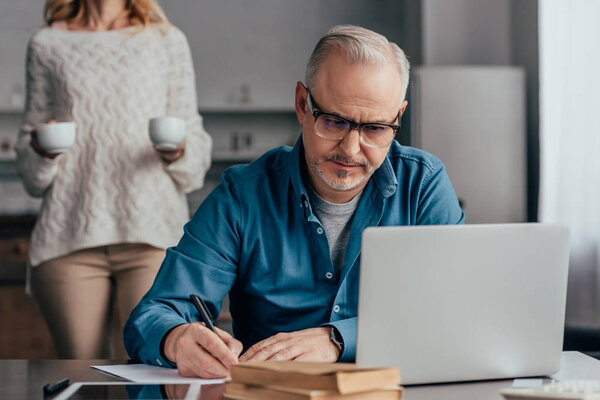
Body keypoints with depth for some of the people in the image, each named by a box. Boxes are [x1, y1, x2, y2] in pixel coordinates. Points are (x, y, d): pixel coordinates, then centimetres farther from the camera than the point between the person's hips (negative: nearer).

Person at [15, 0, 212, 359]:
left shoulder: (167, 41, 16)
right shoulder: (48, 44, 17)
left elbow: (197, 143, 15)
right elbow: (31, 174, 18)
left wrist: (177, 153, -9)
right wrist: (42, 149, -6)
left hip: (152, 234, -1)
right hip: (69, 235, 1)